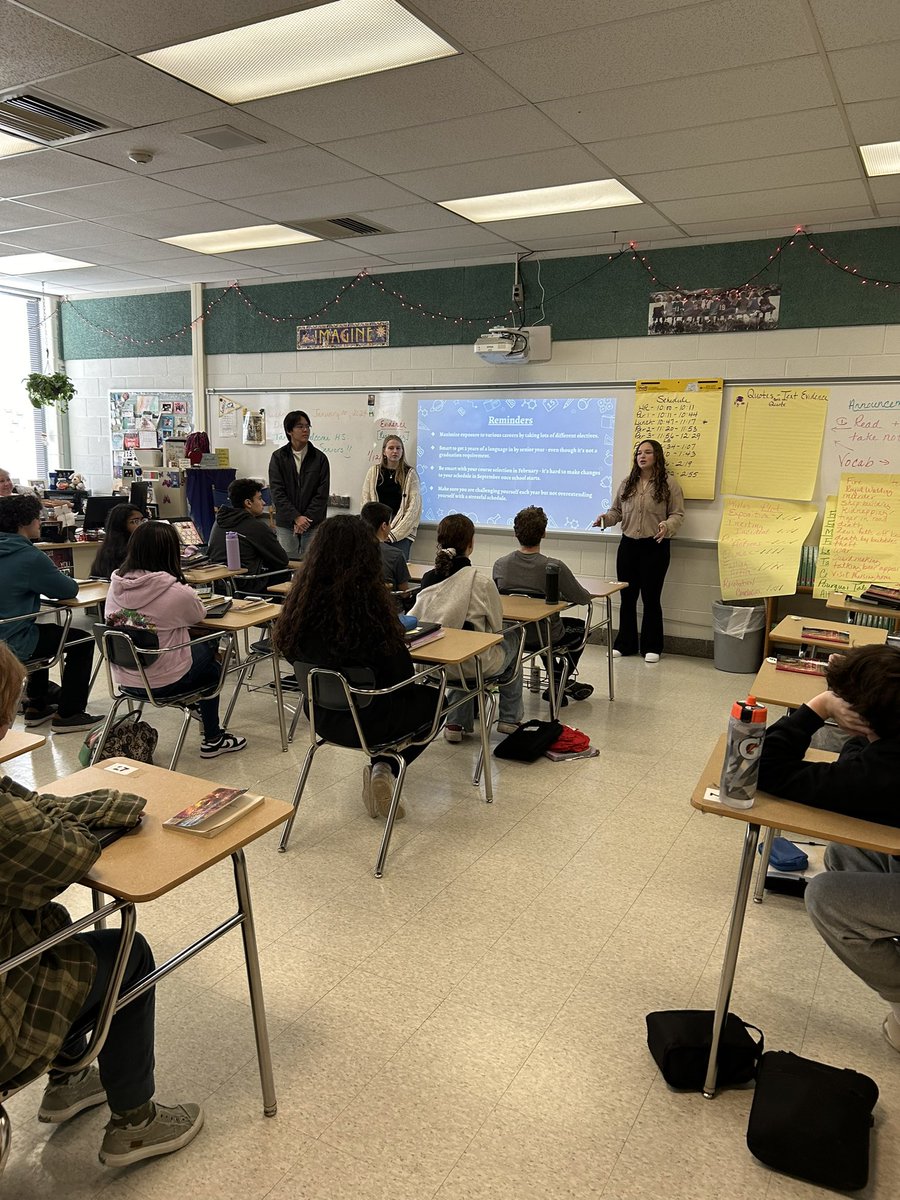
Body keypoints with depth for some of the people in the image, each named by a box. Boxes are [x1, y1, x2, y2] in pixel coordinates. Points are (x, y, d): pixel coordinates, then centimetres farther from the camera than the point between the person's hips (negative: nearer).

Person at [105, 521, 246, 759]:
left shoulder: (116, 584, -4)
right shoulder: (177, 592, -22)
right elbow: (199, 616, -1)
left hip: (124, 679, 6)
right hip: (162, 682, -6)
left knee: (198, 645, 25)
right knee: (210, 661, 23)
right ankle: (213, 740, 32)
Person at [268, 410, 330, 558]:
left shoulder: (319, 458, 3)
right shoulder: (278, 457, 3)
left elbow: (322, 494, -1)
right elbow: (277, 492, -3)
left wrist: (306, 518, -11)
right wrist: (296, 517, -13)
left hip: (314, 524, 0)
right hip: (285, 524, 0)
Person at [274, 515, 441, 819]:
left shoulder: (302, 596, -10)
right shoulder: (368, 598, -25)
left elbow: (290, 651, 6)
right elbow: (401, 671, -18)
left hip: (322, 716, 6)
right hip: (366, 720, -6)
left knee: (414, 693, 31)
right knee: (432, 698, 24)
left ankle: (379, 769, 21)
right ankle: (383, 768, 10)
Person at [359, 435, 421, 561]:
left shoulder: (410, 474, 4)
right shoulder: (374, 472, 11)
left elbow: (414, 507, -3)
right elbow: (365, 501, 8)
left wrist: (395, 533, -10)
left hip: (403, 531, -2)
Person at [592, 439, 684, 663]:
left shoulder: (669, 482, -3)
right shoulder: (627, 483, 9)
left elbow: (678, 514, -5)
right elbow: (616, 510, 12)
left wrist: (667, 526, -24)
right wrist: (606, 518, -9)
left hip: (655, 547, -4)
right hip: (628, 544, 4)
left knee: (651, 598, 3)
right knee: (627, 597, 10)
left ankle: (651, 647, 16)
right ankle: (625, 644, 22)